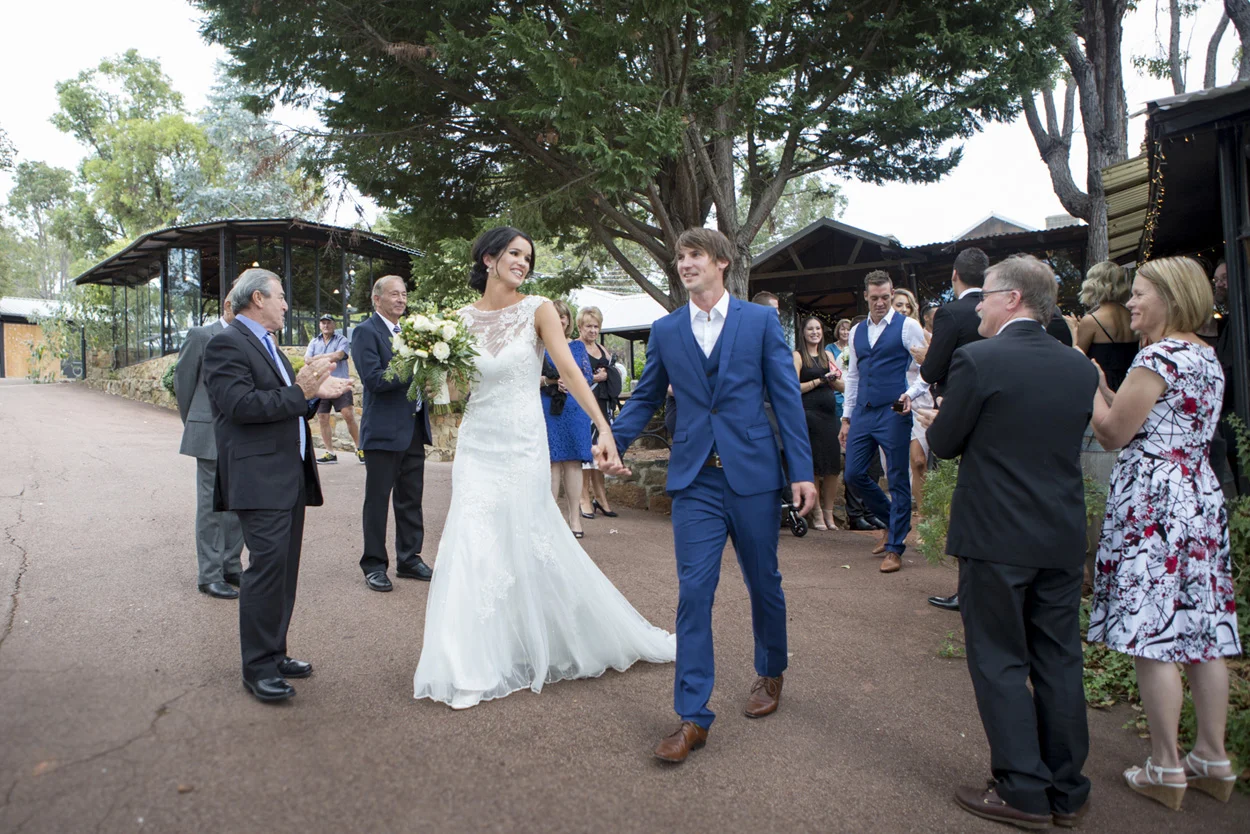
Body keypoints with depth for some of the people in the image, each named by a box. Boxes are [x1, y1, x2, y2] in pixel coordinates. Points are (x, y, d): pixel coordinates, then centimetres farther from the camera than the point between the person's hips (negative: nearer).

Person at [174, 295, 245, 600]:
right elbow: (183, 380, 3)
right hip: (212, 436, -5)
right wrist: (192, 425, 10)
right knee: (212, 506, 1)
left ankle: (231, 568, 23)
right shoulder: (201, 336, -5)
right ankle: (209, 575, 10)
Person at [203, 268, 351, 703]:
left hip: (290, 476, 10)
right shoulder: (227, 344, -9)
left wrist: (315, 392, 6)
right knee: (267, 565, -10)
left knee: (283, 569, 13)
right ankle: (258, 667, 0)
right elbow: (242, 405, -21)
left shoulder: (267, 344, 21)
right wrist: (299, 391, -20)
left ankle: (274, 654, 24)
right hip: (259, 478, -10)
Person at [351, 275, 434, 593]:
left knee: (411, 499, 14)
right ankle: (374, 565, 14)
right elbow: (373, 378, -19)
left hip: (414, 428, 7)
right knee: (377, 500, 4)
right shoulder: (366, 331, -8)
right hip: (384, 430, -7)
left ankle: (409, 559, 25)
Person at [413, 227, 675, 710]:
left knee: (531, 546, 4)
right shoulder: (464, 318, 5)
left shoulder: (537, 309, -2)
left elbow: (569, 369, -12)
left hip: (523, 445, -3)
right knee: (473, 548, 3)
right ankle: (471, 667, 17)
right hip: (477, 445, 3)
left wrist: (602, 426, -22)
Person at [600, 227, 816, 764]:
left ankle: (770, 673, 40)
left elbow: (786, 397, -1)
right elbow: (646, 397, 12)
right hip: (695, 481, 1)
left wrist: (802, 471, -5)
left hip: (753, 475, -1)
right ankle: (692, 717, 6)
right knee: (693, 593, -2)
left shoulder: (761, 321, 1)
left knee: (763, 583, 14)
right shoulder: (665, 330, 8)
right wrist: (614, 439, -7)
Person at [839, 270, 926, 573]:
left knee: (898, 481, 1)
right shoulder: (857, 331, 14)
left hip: (894, 414, -6)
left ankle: (894, 548, 12)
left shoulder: (907, 326, -2)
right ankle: (895, 520, 29)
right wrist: (846, 418, 16)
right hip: (862, 413, 6)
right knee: (854, 474, 6)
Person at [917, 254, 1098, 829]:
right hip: (1064, 539, 6)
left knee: (1000, 662, 6)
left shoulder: (976, 360, -14)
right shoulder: (1080, 367, 4)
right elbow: (1063, 440, 14)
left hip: (997, 538, -6)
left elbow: (944, 444, -8)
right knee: (1058, 662, 14)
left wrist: (936, 422, 14)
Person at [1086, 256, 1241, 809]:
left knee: (1152, 638, -1)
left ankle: (1166, 768, 8)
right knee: (1202, 632, 13)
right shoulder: (1207, 358, 14)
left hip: (1153, 502, -9)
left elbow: (1113, 433, -12)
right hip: (1200, 497, 10)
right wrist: (1106, 389, 14)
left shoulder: (1158, 357, -14)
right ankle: (1213, 760, 23)